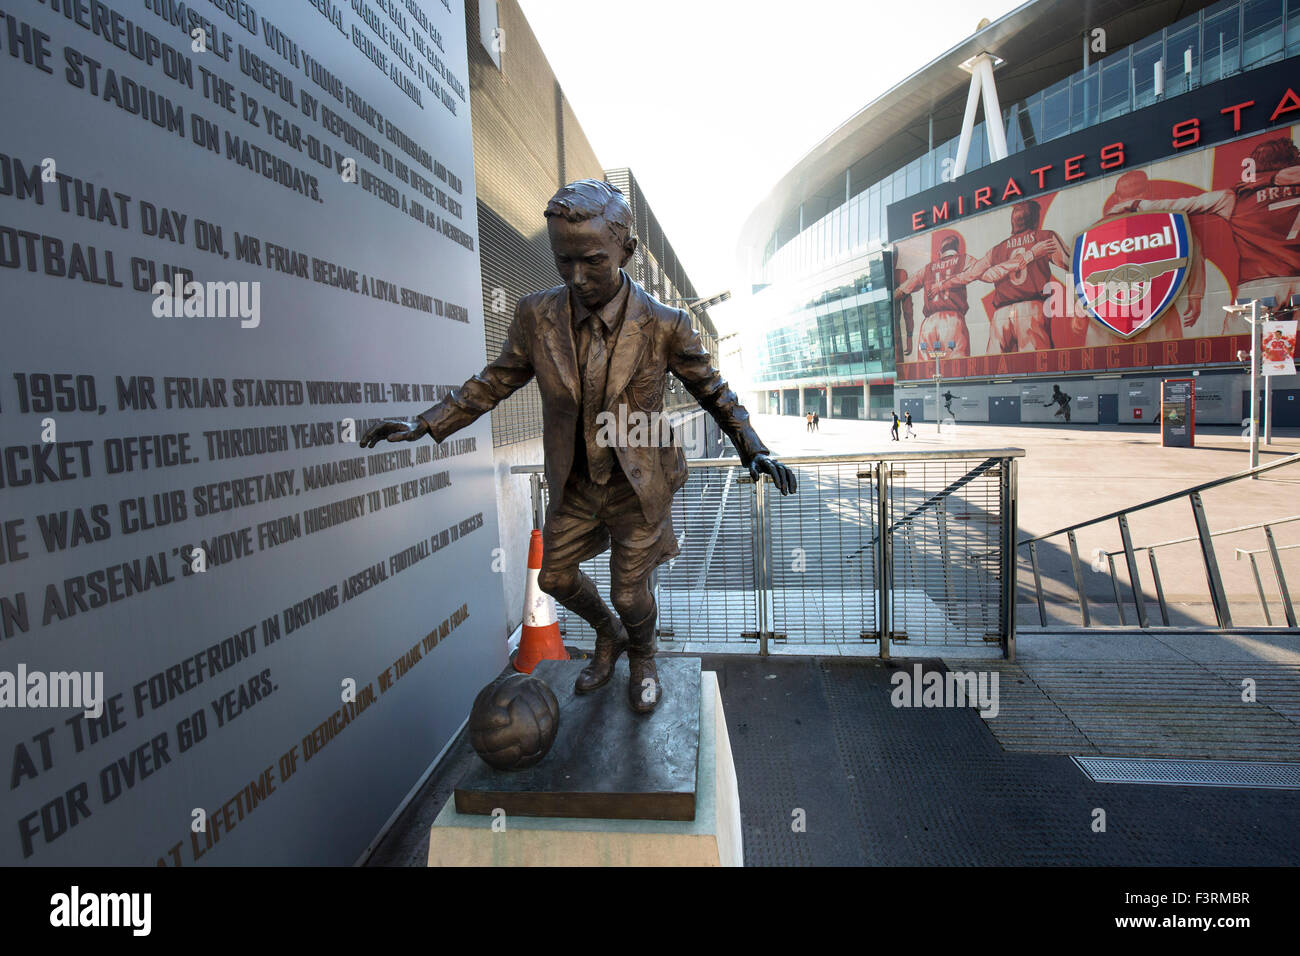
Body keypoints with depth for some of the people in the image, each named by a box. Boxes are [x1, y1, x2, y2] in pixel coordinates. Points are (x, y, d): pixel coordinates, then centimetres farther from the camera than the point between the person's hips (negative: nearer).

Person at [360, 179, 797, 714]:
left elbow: (712, 390, -5)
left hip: (638, 486, -3)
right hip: (574, 484, 4)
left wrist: (753, 450, -17)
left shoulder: (664, 326, -18)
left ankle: (641, 657, 44)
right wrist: (425, 425, -2)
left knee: (629, 593, 8)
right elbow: (497, 380, 3)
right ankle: (608, 636, 50)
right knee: (556, 576, 17)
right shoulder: (536, 317, -11)